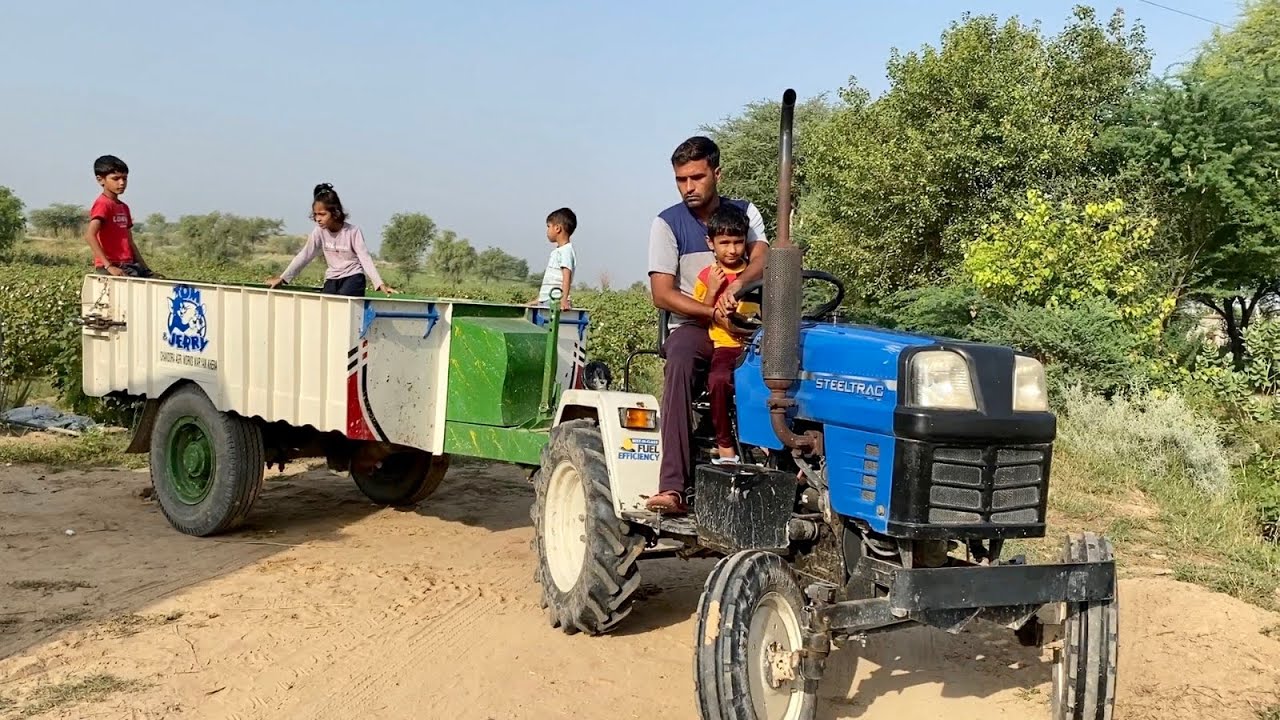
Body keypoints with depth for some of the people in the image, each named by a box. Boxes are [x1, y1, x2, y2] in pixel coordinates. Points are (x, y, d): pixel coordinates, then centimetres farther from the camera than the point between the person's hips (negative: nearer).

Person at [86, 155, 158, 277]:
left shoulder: (124, 207, 18)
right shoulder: (103, 204, -9)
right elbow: (89, 235, -22)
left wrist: (145, 268, 13)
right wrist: (109, 265, -27)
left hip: (129, 265, 9)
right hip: (112, 267, -9)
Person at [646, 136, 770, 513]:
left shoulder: (745, 212, 9)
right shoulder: (667, 223, 1)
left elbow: (763, 259, -9)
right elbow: (662, 294, -8)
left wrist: (737, 284, -32)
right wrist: (715, 313, -22)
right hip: (692, 327, -2)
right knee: (680, 358, -37)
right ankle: (672, 486, -45)